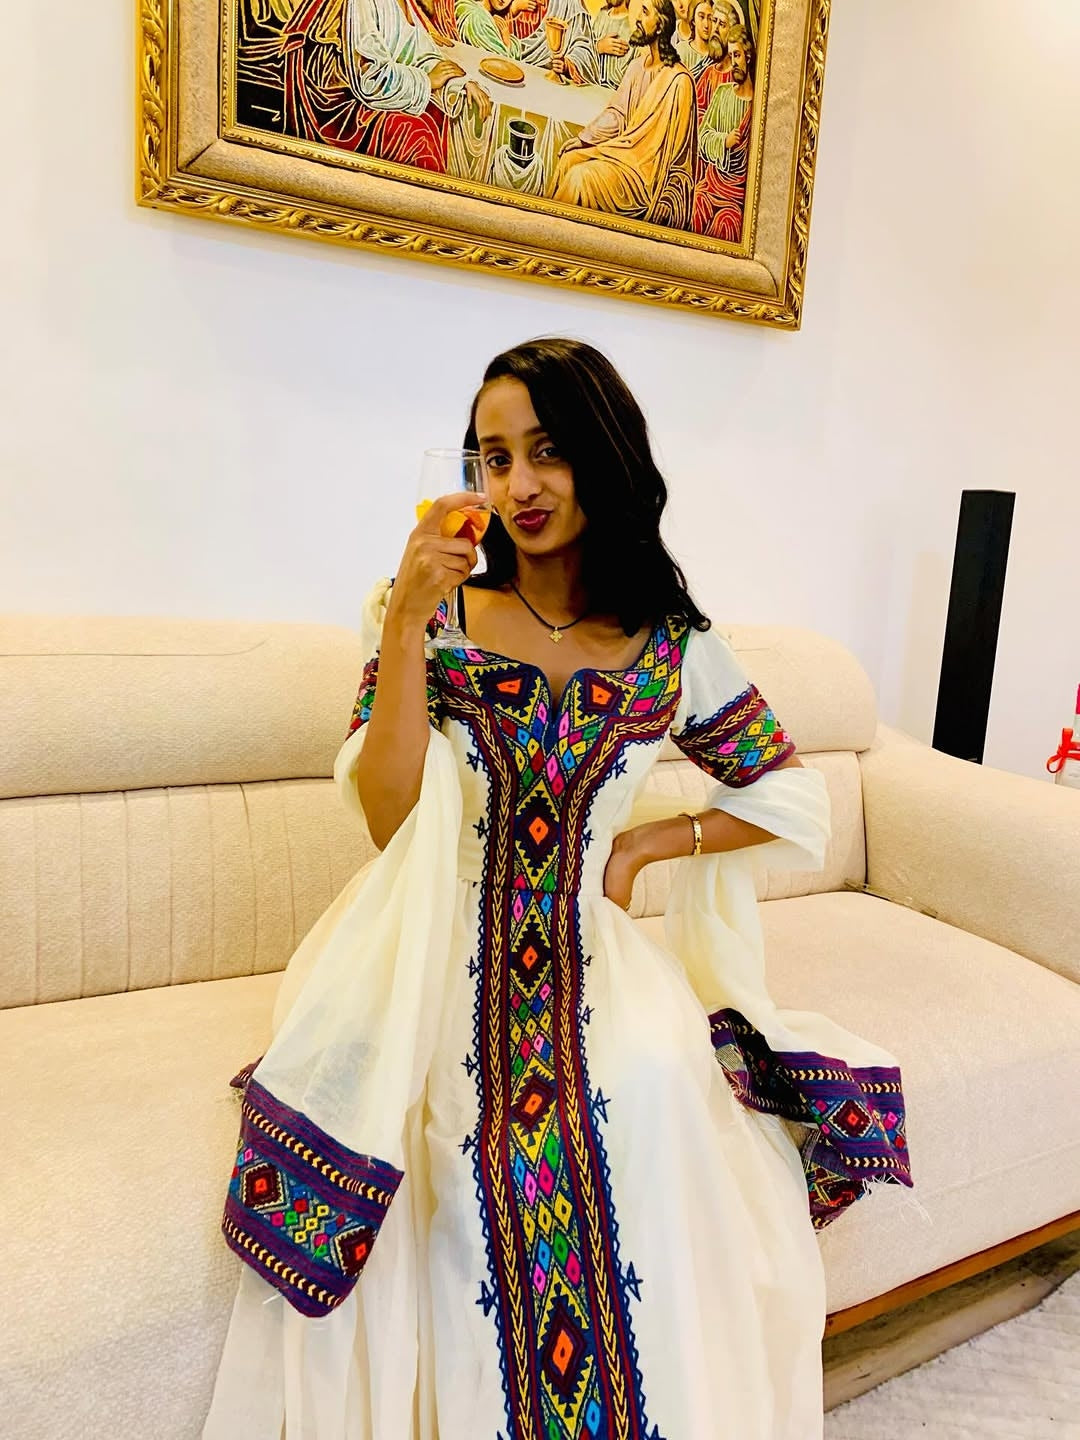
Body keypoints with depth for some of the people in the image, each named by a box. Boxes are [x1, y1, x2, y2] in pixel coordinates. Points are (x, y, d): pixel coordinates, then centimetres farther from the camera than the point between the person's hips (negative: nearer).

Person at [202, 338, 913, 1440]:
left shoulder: (673, 645, 3)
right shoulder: (428, 611, 0)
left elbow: (793, 799, 11)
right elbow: (389, 819, -10)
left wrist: (642, 841, -1)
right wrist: (406, 619, -18)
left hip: (590, 942, 1)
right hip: (442, 941, -1)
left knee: (646, 1079, -28)